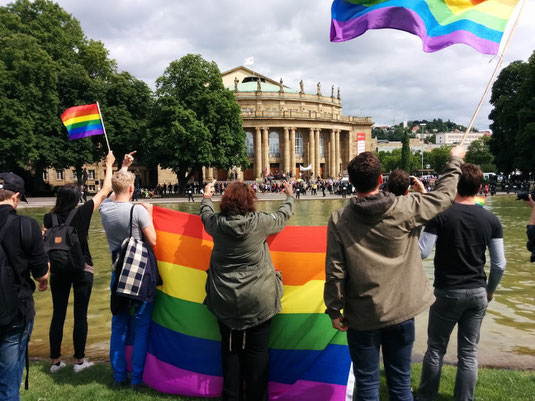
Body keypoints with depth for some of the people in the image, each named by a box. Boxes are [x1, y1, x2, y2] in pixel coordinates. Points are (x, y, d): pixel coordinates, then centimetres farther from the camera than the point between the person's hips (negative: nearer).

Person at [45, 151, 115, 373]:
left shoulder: (49, 218, -5)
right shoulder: (83, 213, -11)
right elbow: (105, 191, -2)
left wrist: (45, 269, 6)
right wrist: (109, 165, 9)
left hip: (58, 270, 3)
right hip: (82, 270, -2)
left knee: (58, 315, 12)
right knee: (80, 315, 6)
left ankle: (55, 361, 22)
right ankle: (79, 361, 16)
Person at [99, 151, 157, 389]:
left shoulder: (105, 208, -2)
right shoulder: (138, 211, -18)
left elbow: (112, 191, 20)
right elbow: (153, 240, -12)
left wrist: (123, 168, 30)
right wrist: (149, 215, 1)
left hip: (119, 274, 5)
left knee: (118, 326, 14)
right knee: (141, 328, 5)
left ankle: (119, 376, 22)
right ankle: (137, 378, 10)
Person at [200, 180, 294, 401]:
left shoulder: (216, 223, -5)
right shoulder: (260, 221, -11)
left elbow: (206, 214, 19)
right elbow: (282, 216, 8)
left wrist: (206, 197, 40)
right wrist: (290, 196, 28)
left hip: (225, 300, 3)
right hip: (257, 300, -3)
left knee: (230, 350, 16)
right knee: (257, 352, 9)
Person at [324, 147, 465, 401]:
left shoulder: (339, 220, -13)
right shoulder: (405, 209, -12)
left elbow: (335, 271, -11)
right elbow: (443, 196, 5)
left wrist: (334, 309, 1)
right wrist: (454, 161, 19)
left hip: (362, 315, -1)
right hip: (401, 312, 1)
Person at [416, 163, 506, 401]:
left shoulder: (441, 214, -13)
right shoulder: (490, 219, -2)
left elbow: (422, 253, -15)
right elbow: (499, 264, -1)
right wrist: (490, 290, 14)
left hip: (448, 292, -3)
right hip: (477, 292, 3)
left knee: (435, 349, 11)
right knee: (469, 352, 13)